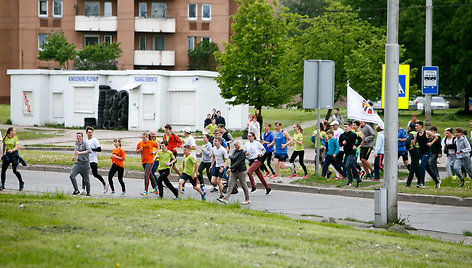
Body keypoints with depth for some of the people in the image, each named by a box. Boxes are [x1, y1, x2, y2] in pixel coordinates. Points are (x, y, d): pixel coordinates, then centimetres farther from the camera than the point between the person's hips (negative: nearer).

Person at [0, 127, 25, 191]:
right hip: (7, 155, 3)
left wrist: (12, 150, -32)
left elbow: (16, 147, -13)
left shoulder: (15, 138, -5)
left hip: (14, 154, -3)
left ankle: (21, 182, 16)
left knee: (15, 171, -5)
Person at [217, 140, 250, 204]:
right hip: (233, 171, 8)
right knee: (230, 184, -2)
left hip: (240, 171, -8)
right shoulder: (234, 151, 10)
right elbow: (231, 158, 27)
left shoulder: (242, 153, -15)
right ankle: (225, 199, -9)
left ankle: (247, 199, 17)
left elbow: (238, 162, -24)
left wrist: (230, 168, -30)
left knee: (243, 185, 4)